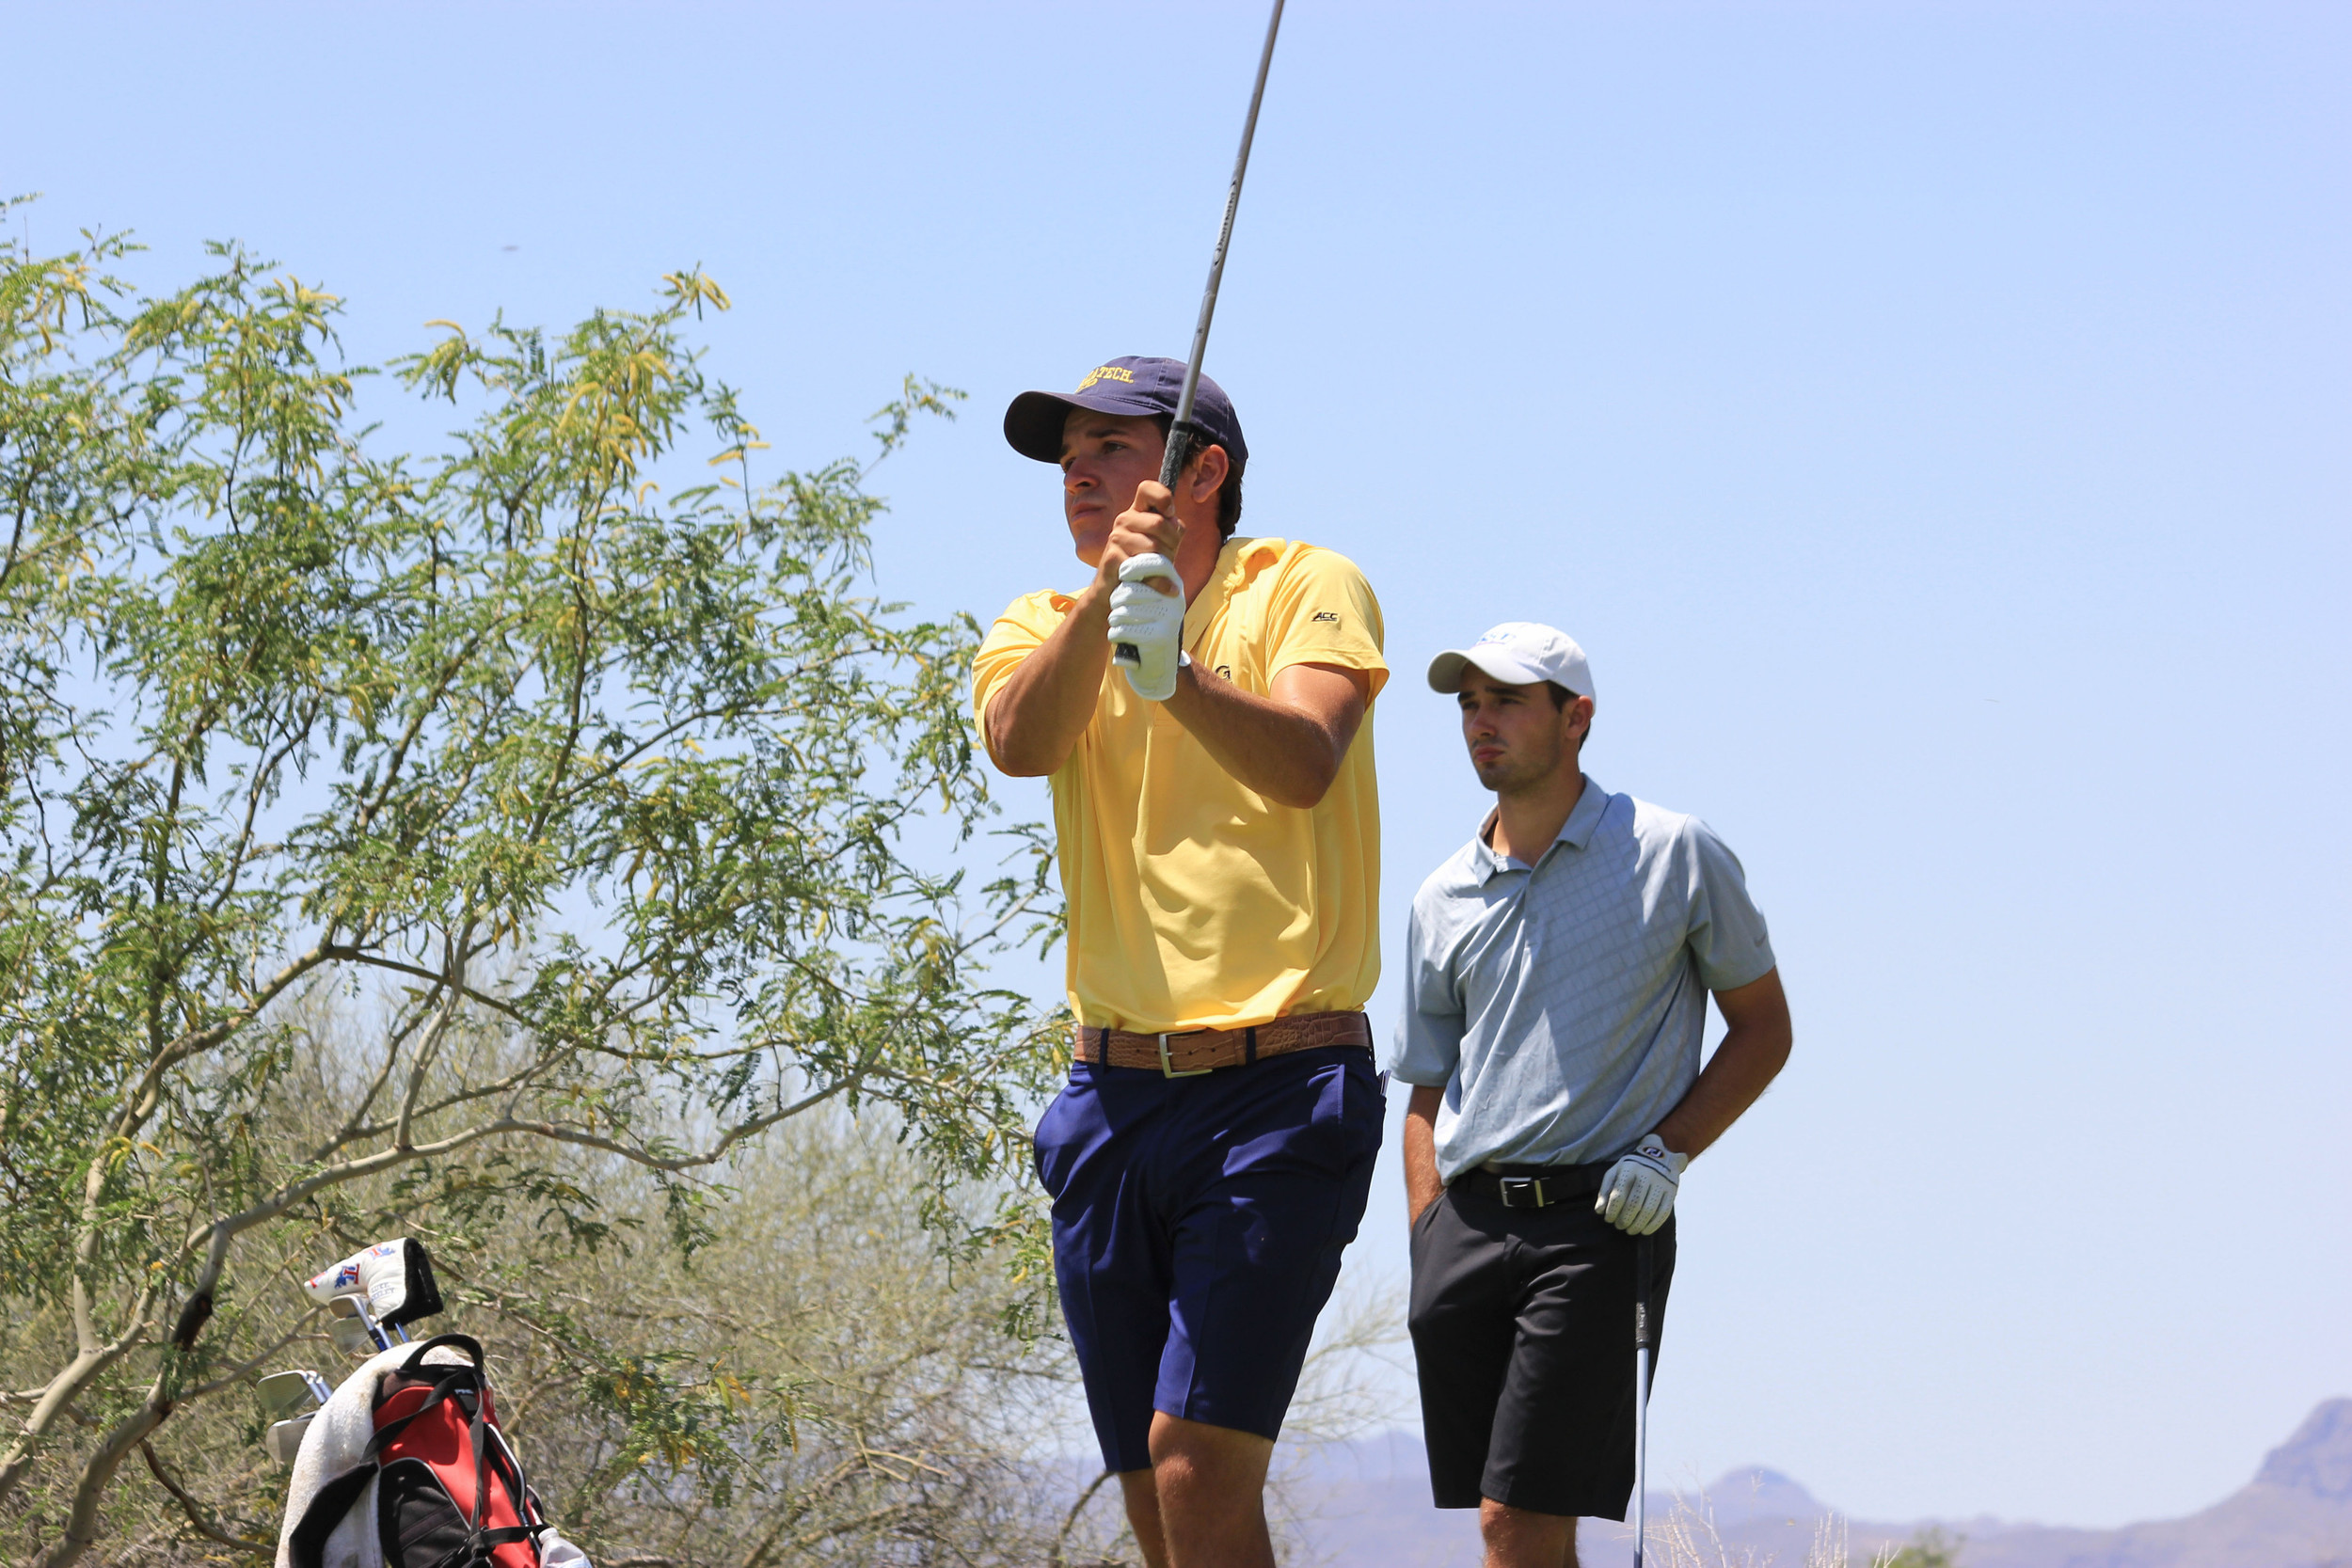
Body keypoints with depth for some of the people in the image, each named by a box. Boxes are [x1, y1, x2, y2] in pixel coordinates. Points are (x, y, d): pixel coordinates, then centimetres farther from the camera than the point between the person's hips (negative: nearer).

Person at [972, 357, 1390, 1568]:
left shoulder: (1303, 587, 2)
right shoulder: (1041, 626, 14)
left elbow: (1303, 764, -18)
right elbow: (1020, 742, -10)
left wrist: (1178, 673, -36)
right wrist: (1105, 597, -26)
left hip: (1278, 1090, -5)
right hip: (1110, 1096, 5)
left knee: (1198, 1462, -18)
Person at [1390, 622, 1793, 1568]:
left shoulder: (1676, 859, 2)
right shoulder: (1443, 903, 14)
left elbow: (1764, 1028, 7)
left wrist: (1666, 1152, -7)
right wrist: (1427, 1255, 8)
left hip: (1597, 1218, -5)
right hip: (1467, 1221, 5)